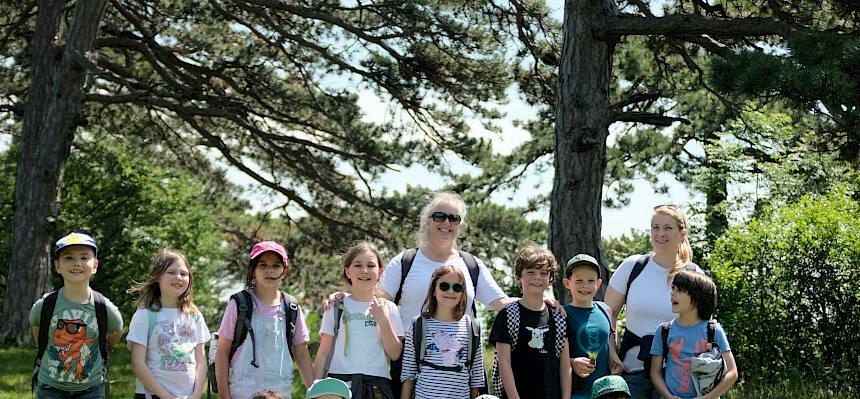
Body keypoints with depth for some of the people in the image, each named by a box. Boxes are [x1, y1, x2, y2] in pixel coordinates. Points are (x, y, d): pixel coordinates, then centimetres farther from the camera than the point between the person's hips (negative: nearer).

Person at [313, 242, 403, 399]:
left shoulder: (388, 308, 5)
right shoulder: (336, 307, 4)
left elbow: (395, 355, 1)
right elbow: (323, 353, 5)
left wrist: (384, 321, -10)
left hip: (377, 385, 0)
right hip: (339, 383, 0)